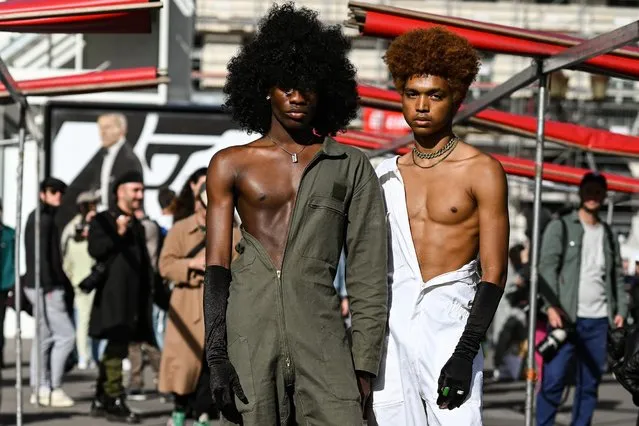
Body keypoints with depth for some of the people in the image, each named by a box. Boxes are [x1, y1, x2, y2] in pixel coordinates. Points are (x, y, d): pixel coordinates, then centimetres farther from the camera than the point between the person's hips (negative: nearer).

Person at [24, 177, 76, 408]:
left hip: (44, 287, 10)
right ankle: (53, 389, -7)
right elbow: (40, 256, -20)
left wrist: (62, 284, 16)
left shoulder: (46, 218, 18)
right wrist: (49, 287, -23)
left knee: (45, 337, 10)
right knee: (66, 335, -9)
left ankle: (40, 389, 12)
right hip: (45, 287, -10)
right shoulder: (42, 219, -13)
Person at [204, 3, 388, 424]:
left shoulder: (352, 168, 12)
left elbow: (367, 271, 10)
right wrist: (216, 357, -3)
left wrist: (365, 362, 2)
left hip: (320, 334, 0)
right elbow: (216, 265, 7)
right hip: (249, 337, 0)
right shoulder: (231, 165, 12)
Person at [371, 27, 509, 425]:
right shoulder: (389, 175, 14)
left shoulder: (482, 171, 0)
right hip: (391, 329, 4)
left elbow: (494, 274, -5)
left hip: (449, 327, -4)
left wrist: (465, 353, -13)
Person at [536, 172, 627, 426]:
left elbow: (617, 275, 18)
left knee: (590, 383, 5)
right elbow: (547, 267, -6)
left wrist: (620, 310, 5)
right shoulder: (561, 227, 3)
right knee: (553, 379, -8)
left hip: (599, 320, 4)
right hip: (566, 317, -4)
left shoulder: (608, 234, 17)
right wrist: (551, 306, -18)